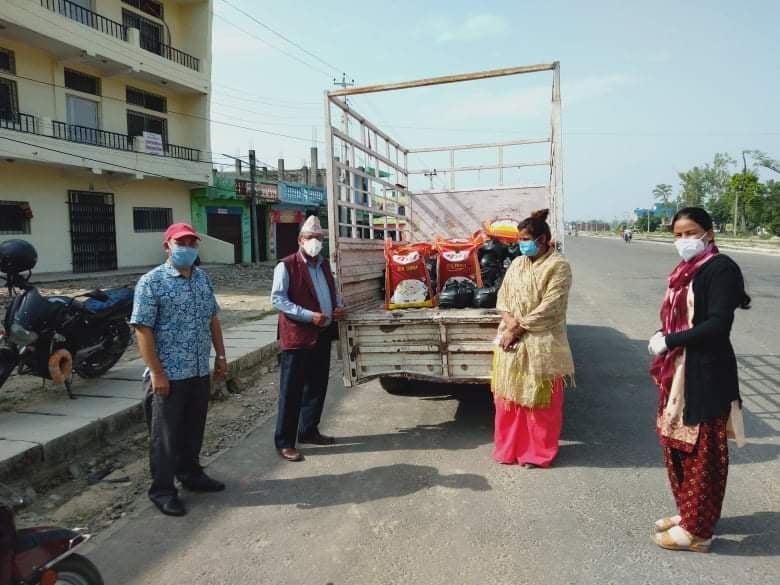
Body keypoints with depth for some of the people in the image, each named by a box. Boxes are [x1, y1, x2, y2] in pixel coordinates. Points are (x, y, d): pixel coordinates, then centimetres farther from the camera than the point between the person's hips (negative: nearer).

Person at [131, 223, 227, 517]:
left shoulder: (203, 278, 9)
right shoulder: (152, 281, -12)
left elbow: (213, 319, 17)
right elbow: (143, 329, -15)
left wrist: (220, 355, 14)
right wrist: (156, 372, -18)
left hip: (200, 372, 6)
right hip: (169, 374, -6)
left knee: (194, 429, 19)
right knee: (166, 434, 5)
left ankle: (191, 474, 36)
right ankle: (162, 490, 19)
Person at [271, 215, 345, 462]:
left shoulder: (324, 264, 14)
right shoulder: (286, 266, -9)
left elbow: (332, 291, 25)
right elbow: (277, 299, -15)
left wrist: (339, 306, 3)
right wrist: (309, 316, -21)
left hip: (322, 336, 8)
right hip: (297, 337, -7)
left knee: (317, 387, 16)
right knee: (291, 392, -1)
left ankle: (309, 431, 32)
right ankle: (284, 442, 9)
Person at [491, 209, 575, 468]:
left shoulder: (558, 266, -10)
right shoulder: (517, 263, 11)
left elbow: (548, 307, -16)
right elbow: (502, 295, 9)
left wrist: (519, 329, -16)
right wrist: (509, 320, -11)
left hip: (540, 344, -6)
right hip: (510, 341, 6)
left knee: (538, 401, 6)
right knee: (509, 396, 13)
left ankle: (537, 453, 22)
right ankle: (510, 447, 28)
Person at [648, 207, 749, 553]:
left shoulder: (721, 268, -13)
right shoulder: (686, 271, 12)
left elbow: (718, 324, -22)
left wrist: (668, 341, -16)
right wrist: (664, 355, 4)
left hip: (706, 376, -8)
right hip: (679, 373, 9)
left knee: (702, 453, 3)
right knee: (676, 446, 17)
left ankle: (698, 530, 17)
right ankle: (689, 513, 33)